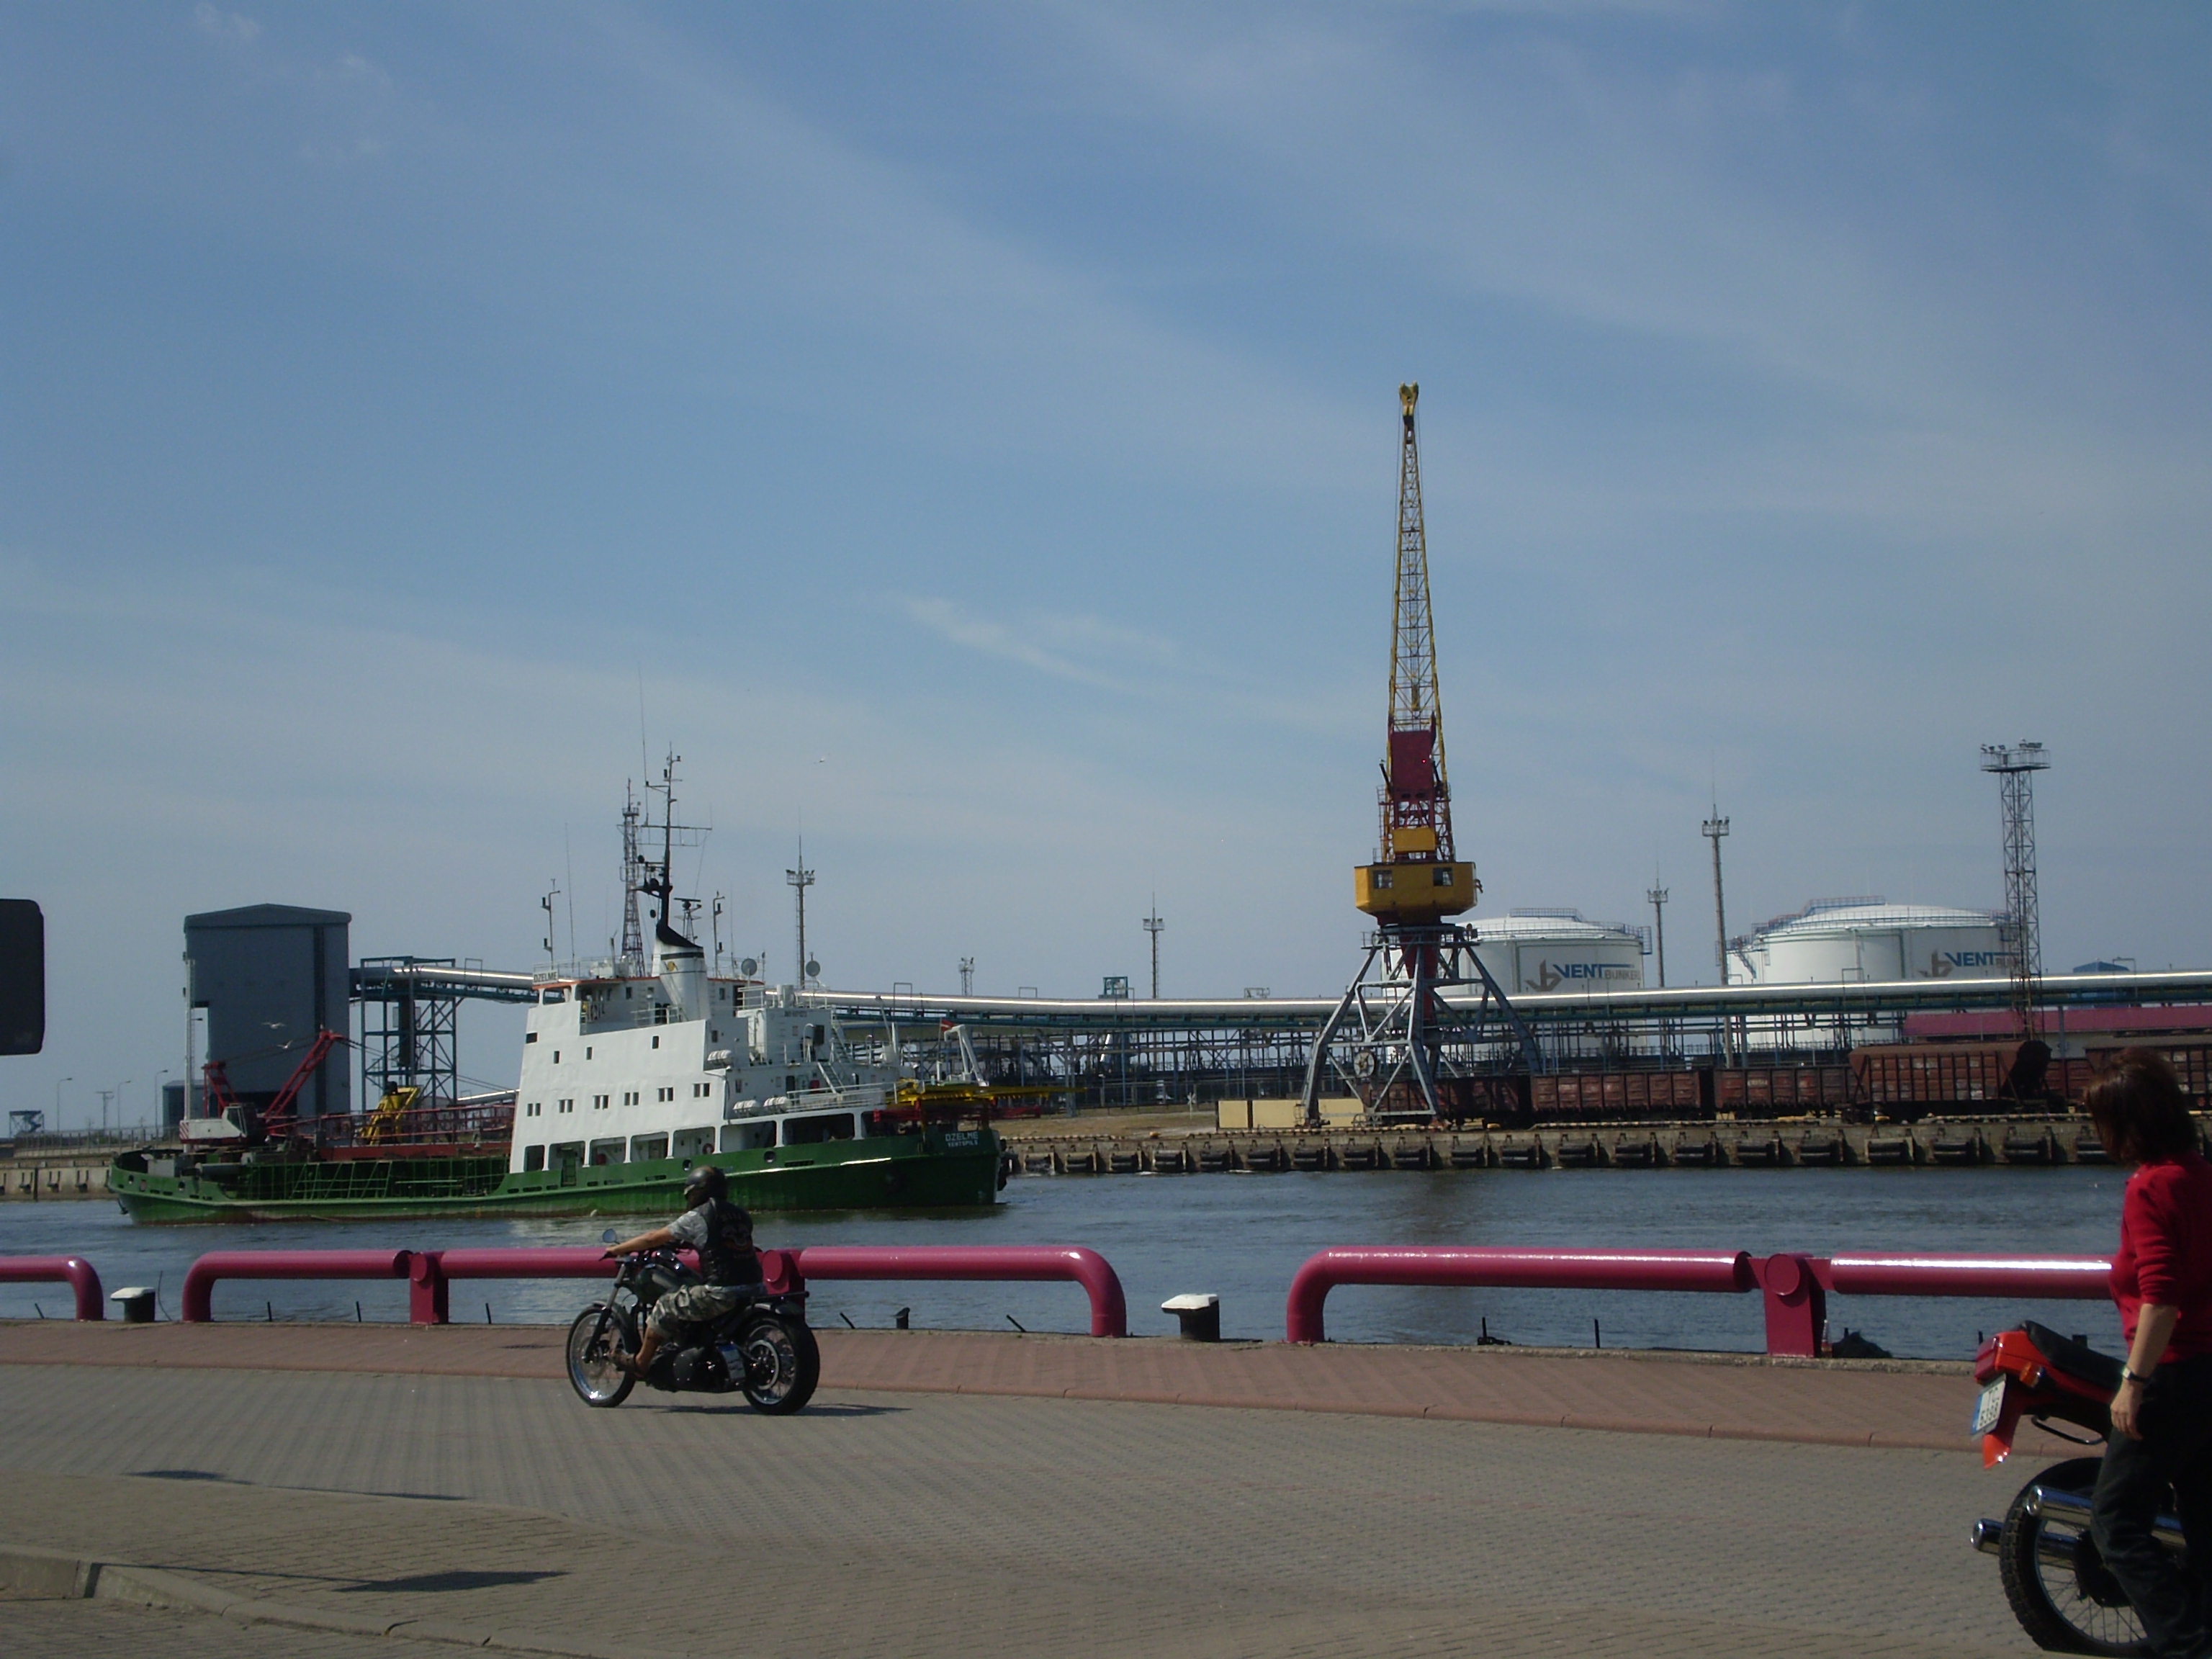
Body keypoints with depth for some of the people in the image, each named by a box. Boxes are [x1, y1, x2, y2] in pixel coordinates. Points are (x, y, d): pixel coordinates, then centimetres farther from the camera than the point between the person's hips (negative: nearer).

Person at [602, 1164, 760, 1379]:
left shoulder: (697, 1217, -3)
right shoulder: (740, 1215, 16)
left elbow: (654, 1238, 2)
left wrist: (618, 1249, 15)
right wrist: (682, 1244, 43)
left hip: (720, 1291, -7)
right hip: (753, 1287, 8)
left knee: (666, 1307, 9)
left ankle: (640, 1364, 17)